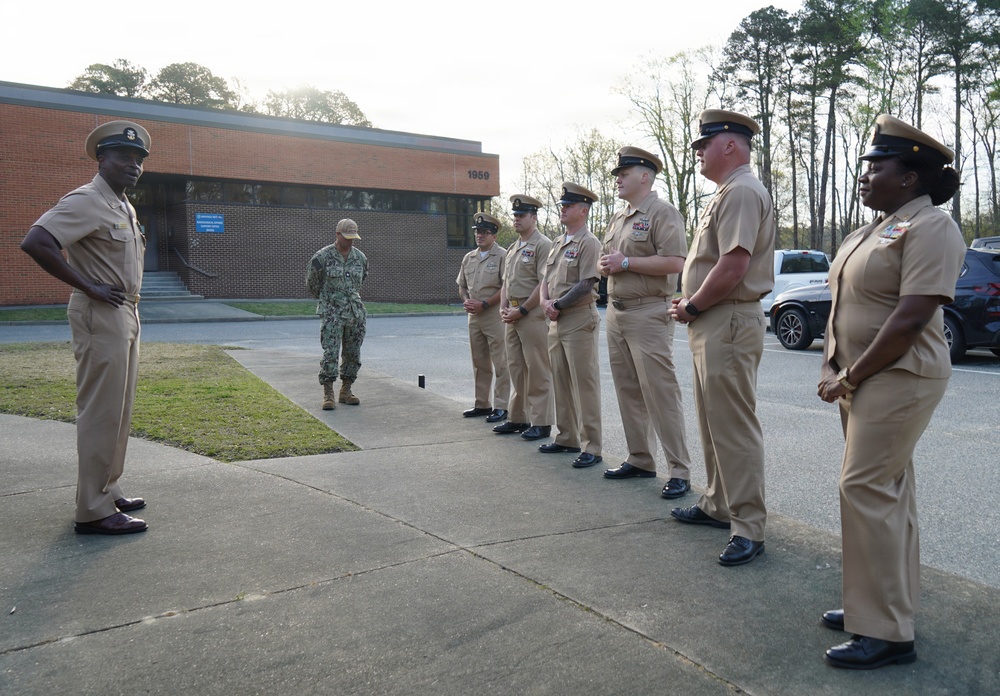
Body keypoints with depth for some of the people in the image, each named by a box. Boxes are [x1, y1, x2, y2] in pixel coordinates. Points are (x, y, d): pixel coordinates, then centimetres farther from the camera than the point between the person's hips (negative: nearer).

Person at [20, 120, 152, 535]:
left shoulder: (125, 207, 15)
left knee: (119, 412, 14)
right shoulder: (87, 201, -13)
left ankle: (108, 492, 26)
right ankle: (94, 511, 1)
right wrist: (89, 287, -21)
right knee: (100, 414, -6)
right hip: (100, 316, -10)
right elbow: (34, 243, -25)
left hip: (126, 315, 10)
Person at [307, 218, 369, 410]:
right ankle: (328, 395, -5)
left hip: (355, 313, 4)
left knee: (352, 355, 7)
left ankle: (346, 392, 18)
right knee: (330, 354, -10)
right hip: (332, 314, -4)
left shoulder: (360, 257, 5)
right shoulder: (322, 257, -8)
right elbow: (312, 283, 6)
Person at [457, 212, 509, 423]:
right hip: (474, 316, 7)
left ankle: (500, 406, 2)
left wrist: (483, 304, -15)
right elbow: (462, 286, 20)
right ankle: (482, 404, 22)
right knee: (479, 363, 13)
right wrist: (466, 301, 0)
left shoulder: (503, 256, -6)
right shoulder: (469, 258, 14)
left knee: (500, 364, -3)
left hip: (495, 315, -7)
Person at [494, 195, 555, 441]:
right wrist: (503, 308, 5)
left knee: (538, 372, -4)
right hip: (513, 316, 9)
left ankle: (542, 423, 3)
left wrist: (522, 310, -16)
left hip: (533, 315, -9)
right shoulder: (512, 249, 18)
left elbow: (545, 284, -16)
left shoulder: (543, 245, -8)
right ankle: (518, 418, 22)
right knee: (516, 369, 13)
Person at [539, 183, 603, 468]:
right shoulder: (558, 243, 17)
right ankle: (567, 438, 25)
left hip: (579, 320, -9)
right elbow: (546, 280, 16)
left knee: (585, 385, -6)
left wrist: (558, 304, -11)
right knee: (561, 383, 14)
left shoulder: (588, 243, -9)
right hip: (556, 322, 9)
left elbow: (586, 286, -18)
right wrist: (546, 302, -3)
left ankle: (591, 448, 0)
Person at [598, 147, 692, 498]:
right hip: (616, 312, 9)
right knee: (628, 391, 12)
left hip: (648, 314, -9)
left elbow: (675, 262, -19)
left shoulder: (662, 213, -8)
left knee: (660, 392, -8)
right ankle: (639, 460, 22)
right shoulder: (617, 218, 18)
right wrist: (605, 265, 2)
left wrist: (626, 262, -16)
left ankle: (679, 472, -2)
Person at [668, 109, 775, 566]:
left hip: (729, 323, -11)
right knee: (713, 422, 18)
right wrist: (690, 302, 8)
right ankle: (718, 505, 31)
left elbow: (733, 267, -24)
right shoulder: (725, 194, 20)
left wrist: (691, 306, -12)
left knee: (734, 426, -7)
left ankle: (748, 528, 1)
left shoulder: (741, 192, -14)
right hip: (711, 324, 11)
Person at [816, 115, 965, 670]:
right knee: (887, 489, 14)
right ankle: (884, 605, 25)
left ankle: (884, 632, 0)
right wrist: (836, 373, 4)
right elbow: (846, 306, 16)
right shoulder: (877, 229, 16)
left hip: (898, 379, -9)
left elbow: (910, 318, -22)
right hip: (862, 380, 9)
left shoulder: (930, 228, -13)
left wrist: (850, 378, -17)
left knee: (867, 489, -10)